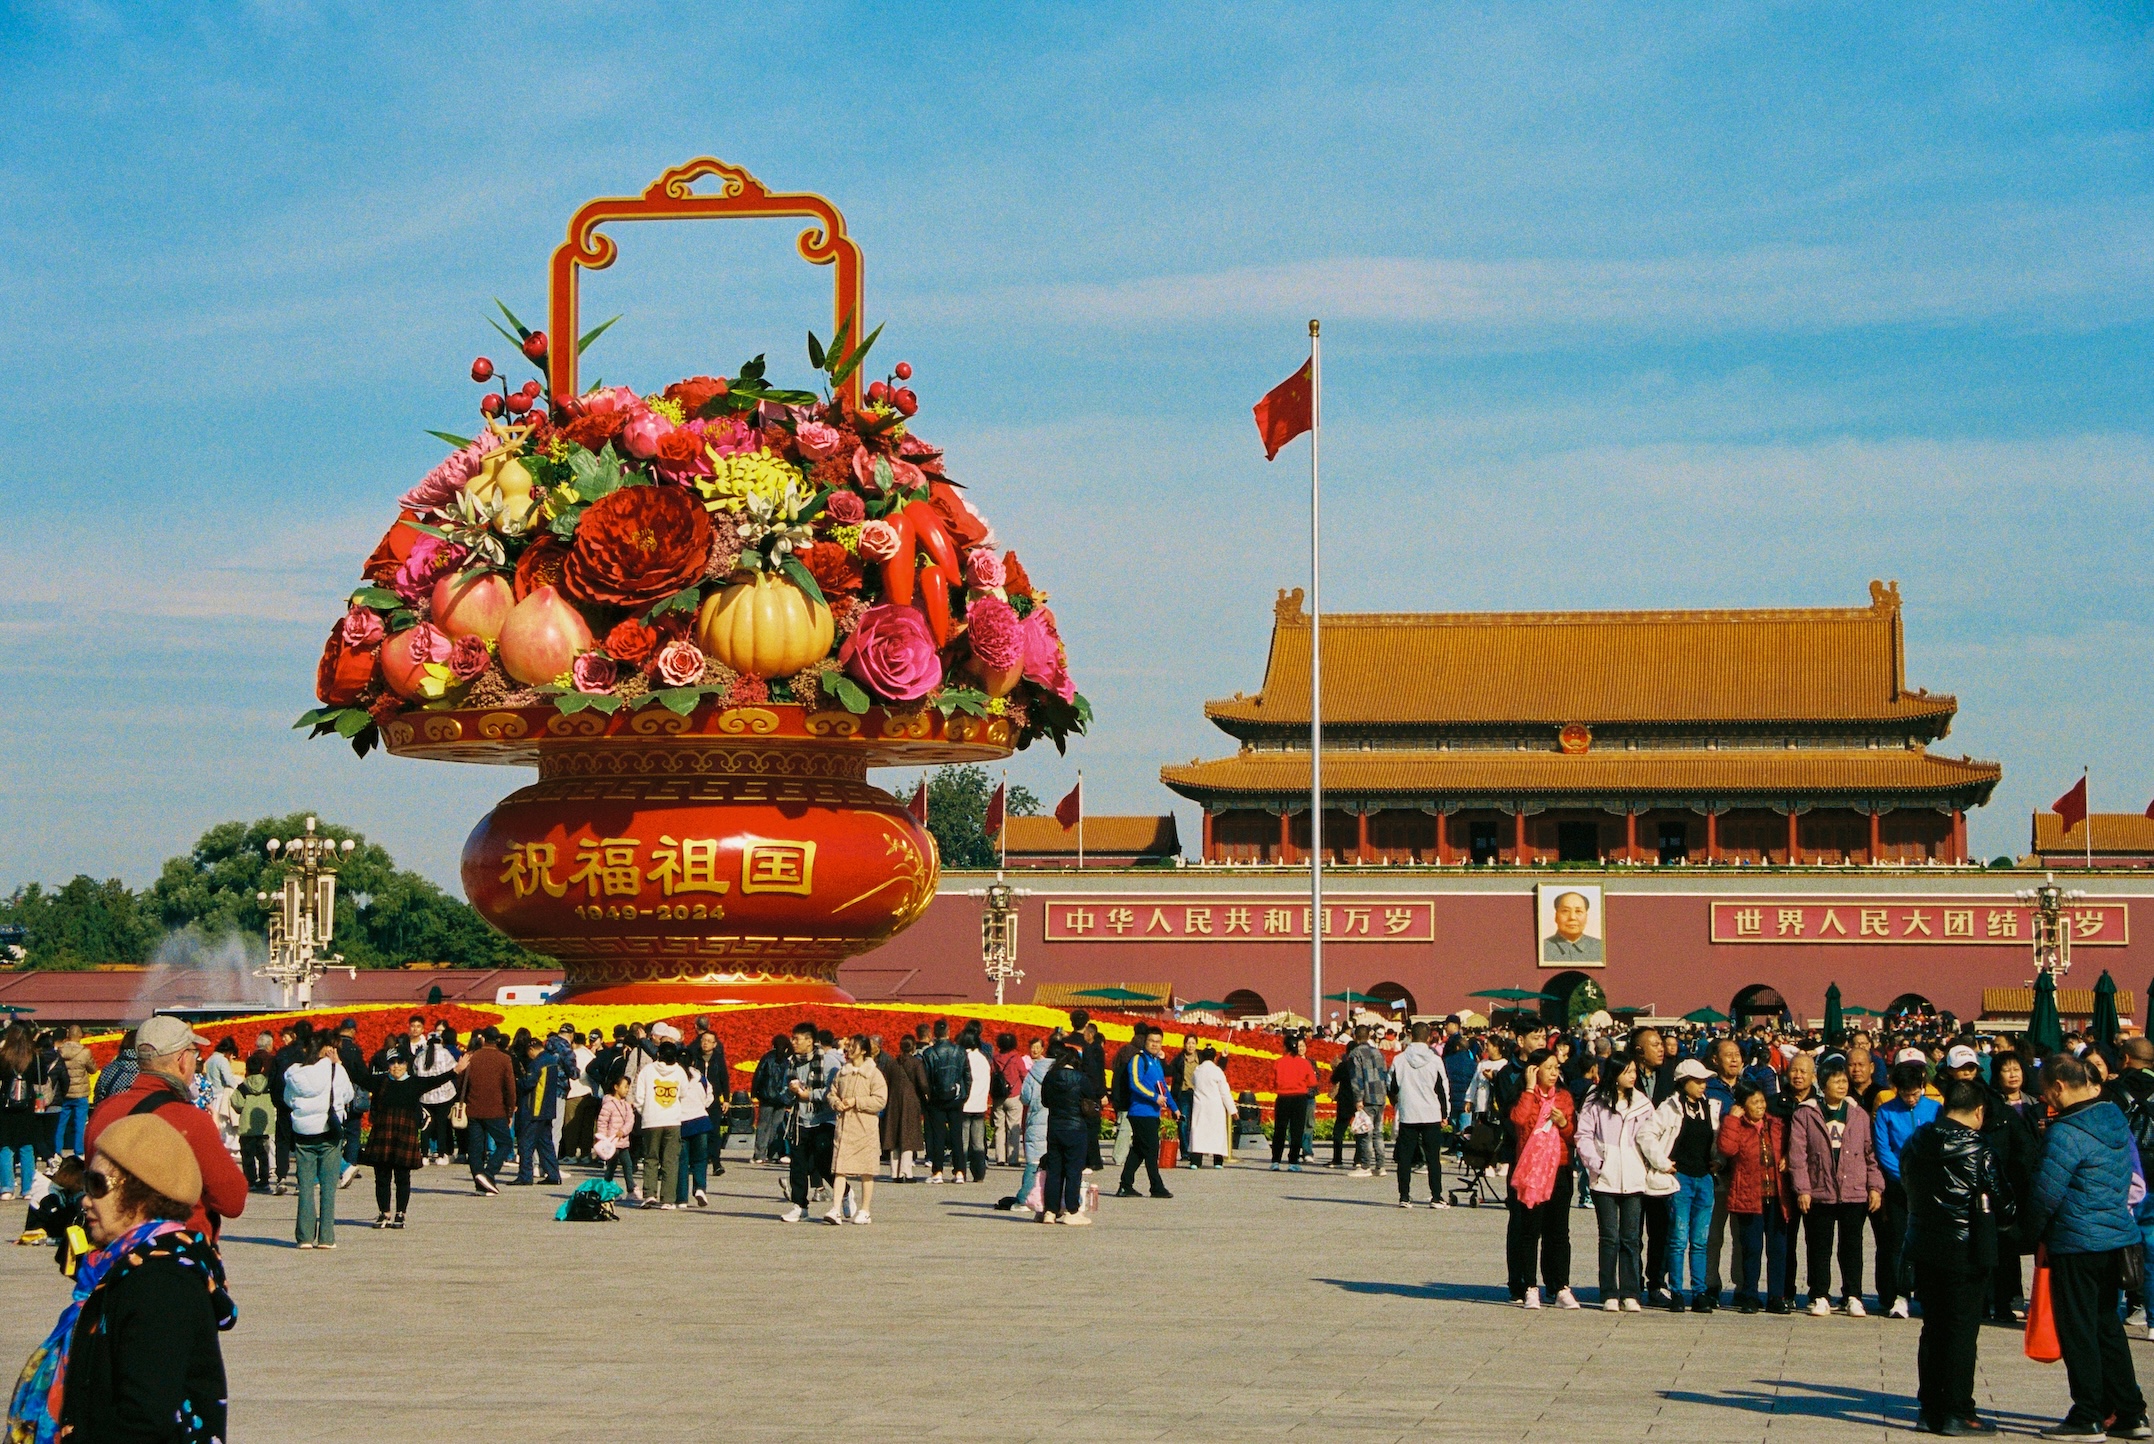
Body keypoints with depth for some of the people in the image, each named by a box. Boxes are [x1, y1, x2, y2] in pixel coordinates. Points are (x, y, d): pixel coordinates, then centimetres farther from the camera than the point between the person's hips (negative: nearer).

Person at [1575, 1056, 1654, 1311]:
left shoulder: (1642, 1104, 9)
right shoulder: (1596, 1102, 1)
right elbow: (1583, 1135, 0)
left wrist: (1650, 1169, 0)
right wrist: (1594, 1163, -10)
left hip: (1634, 1181, 2)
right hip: (1605, 1180, -2)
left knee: (1631, 1238, 1)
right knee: (1609, 1238, -1)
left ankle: (1630, 1294, 3)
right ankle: (1610, 1295, 3)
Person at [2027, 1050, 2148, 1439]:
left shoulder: (2066, 1133, -19)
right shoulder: (2116, 1121, 7)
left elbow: (2046, 1192, -19)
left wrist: (2033, 1232, -2)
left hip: (2077, 1243, -8)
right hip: (2118, 1236, 8)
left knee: (2078, 1329, 2)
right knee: (2107, 1324, 16)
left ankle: (2087, 1417, 7)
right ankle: (2130, 1414, 18)